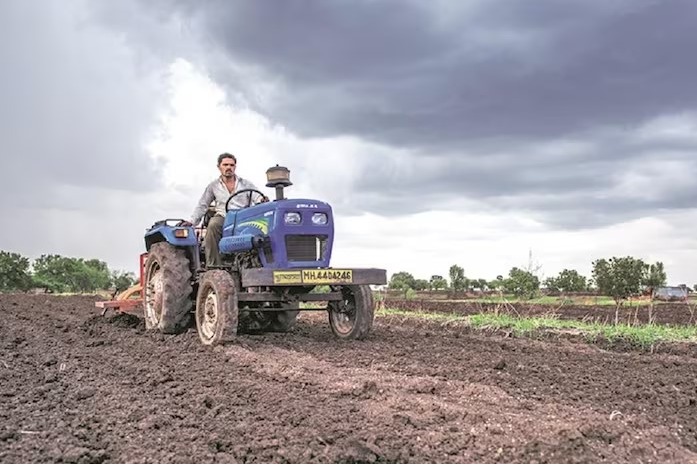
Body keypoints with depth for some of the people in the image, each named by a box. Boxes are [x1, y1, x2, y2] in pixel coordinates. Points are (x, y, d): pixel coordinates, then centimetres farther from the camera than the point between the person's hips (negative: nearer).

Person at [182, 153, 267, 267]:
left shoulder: (246, 184, 13)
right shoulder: (213, 186, 15)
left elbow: (258, 198, 2)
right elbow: (202, 206, 16)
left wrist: (263, 200, -24)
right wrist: (192, 221, 2)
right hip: (223, 218, 0)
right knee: (212, 225, -34)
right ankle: (212, 265, -32)